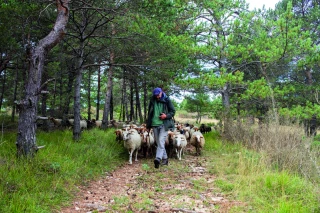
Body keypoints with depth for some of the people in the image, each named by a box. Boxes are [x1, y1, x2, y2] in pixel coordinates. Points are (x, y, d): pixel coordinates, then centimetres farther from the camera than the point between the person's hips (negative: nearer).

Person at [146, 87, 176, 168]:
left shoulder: (167, 100, -2)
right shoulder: (152, 101, 6)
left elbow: (173, 111, 3)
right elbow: (149, 113, 17)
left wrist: (166, 116, -15)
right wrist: (148, 124, 15)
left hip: (164, 124, -4)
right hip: (155, 124, 4)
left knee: (161, 141, -18)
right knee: (158, 143, 9)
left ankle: (158, 159, -27)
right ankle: (165, 159, 20)